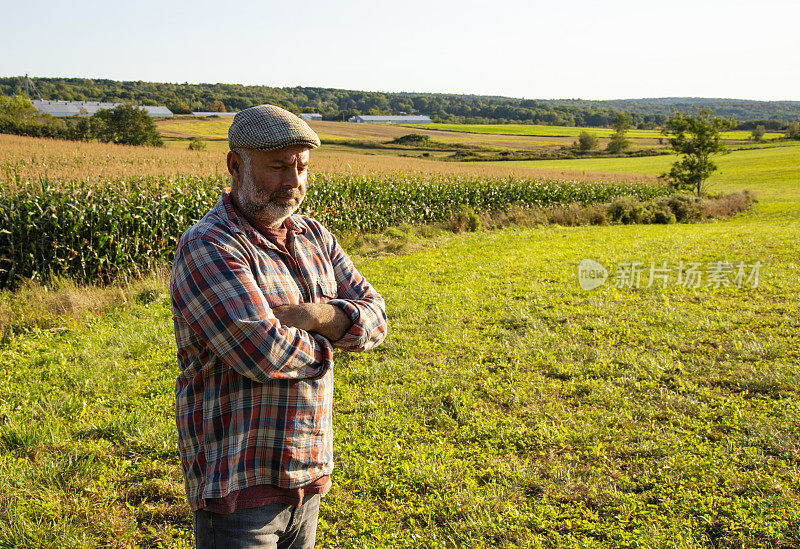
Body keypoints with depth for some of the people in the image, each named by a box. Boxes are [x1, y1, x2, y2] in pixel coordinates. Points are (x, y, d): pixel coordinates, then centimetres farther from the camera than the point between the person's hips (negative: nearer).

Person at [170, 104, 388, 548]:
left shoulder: (313, 236, 7)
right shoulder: (207, 248, -17)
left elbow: (373, 319, 3)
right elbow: (264, 352, -27)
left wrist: (316, 316, -16)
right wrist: (323, 343, -8)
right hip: (238, 484, -7)